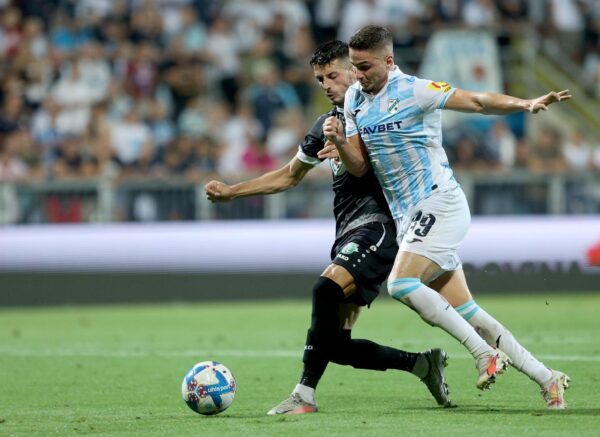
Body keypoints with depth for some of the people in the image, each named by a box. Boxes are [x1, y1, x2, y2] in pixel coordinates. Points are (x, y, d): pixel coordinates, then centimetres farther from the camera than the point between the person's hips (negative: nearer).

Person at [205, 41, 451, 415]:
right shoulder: (327, 124, 21)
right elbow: (288, 176, 30)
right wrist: (230, 192, 24)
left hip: (376, 223, -8)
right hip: (348, 232, 8)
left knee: (326, 288, -30)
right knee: (338, 346, -2)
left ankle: (305, 394, -28)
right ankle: (422, 364, 14)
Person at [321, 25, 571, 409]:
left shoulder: (414, 90, -11)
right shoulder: (354, 99, 9)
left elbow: (477, 101, -16)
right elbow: (359, 167, 10)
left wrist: (527, 104, -32)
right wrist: (339, 142, -11)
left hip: (440, 205, -7)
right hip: (409, 217, 7)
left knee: (401, 284, -24)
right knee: (464, 311, 4)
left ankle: (483, 352, -13)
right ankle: (546, 378, 11)